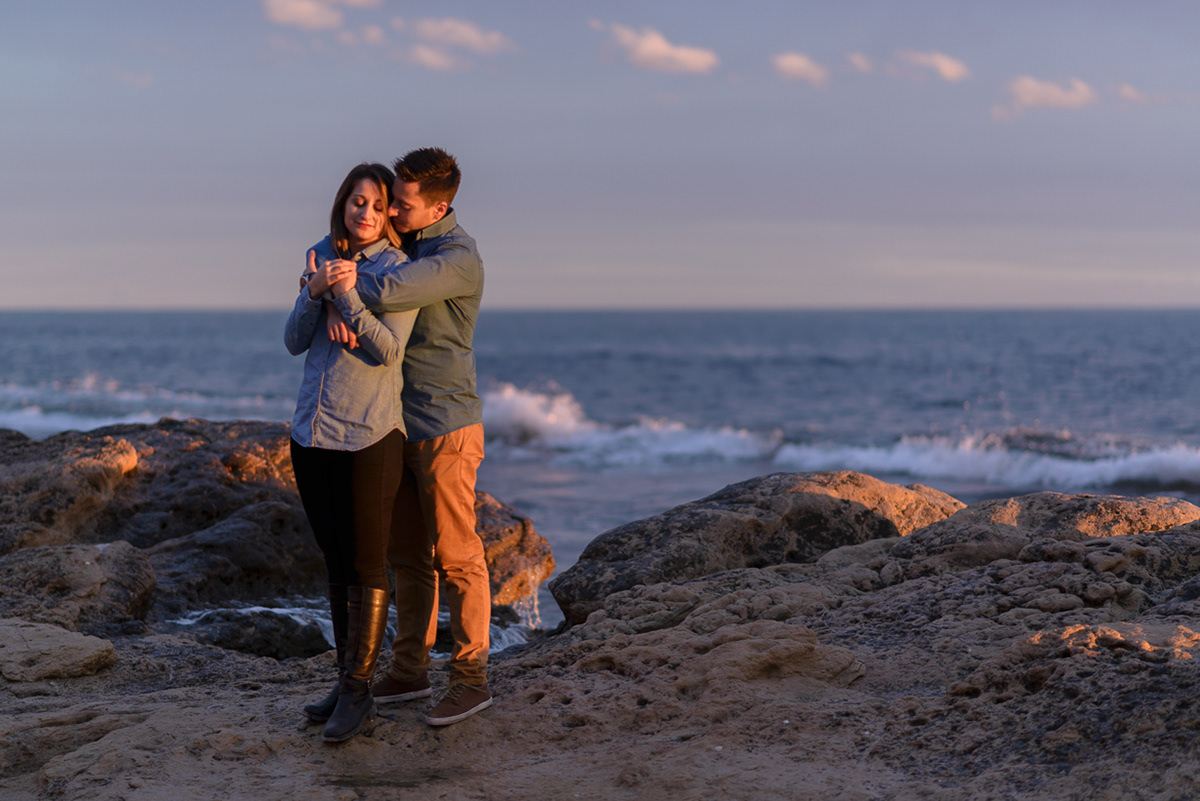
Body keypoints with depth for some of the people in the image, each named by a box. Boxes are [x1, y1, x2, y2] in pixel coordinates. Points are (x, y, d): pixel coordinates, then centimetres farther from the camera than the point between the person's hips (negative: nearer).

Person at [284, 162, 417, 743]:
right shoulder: (321, 258, 10)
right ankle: (346, 679, 22)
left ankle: (358, 689, 4)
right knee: (336, 563, 13)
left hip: (370, 437, -6)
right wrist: (315, 292, -11)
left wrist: (345, 292, -19)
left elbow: (387, 351, -15)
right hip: (311, 434, 6)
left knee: (366, 567, -2)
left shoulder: (397, 269, -6)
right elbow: (294, 342, 5)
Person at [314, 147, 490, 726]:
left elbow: (388, 294, -34)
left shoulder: (459, 260, -19)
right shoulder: (399, 240, 8)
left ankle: (471, 678, 7)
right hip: (398, 424, 8)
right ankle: (410, 672, 21)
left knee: (455, 557, -2)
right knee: (407, 556, 13)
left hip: (445, 428, -8)